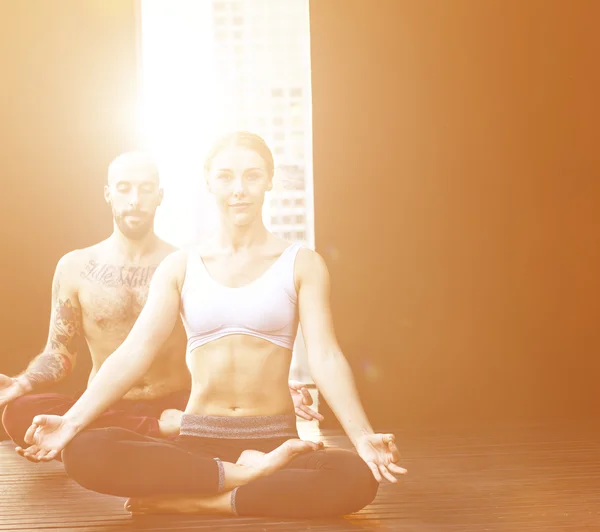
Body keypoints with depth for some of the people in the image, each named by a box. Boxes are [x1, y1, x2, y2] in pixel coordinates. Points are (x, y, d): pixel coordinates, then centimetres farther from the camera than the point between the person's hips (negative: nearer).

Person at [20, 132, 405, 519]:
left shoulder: (301, 264, 3)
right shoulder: (180, 266, 8)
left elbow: (325, 357, -6)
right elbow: (135, 352, -1)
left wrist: (363, 437, -22)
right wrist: (72, 421, -15)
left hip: (274, 440, -1)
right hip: (197, 443, 1)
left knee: (357, 477, -34)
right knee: (84, 453, -27)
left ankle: (196, 502, -21)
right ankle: (243, 475, -19)